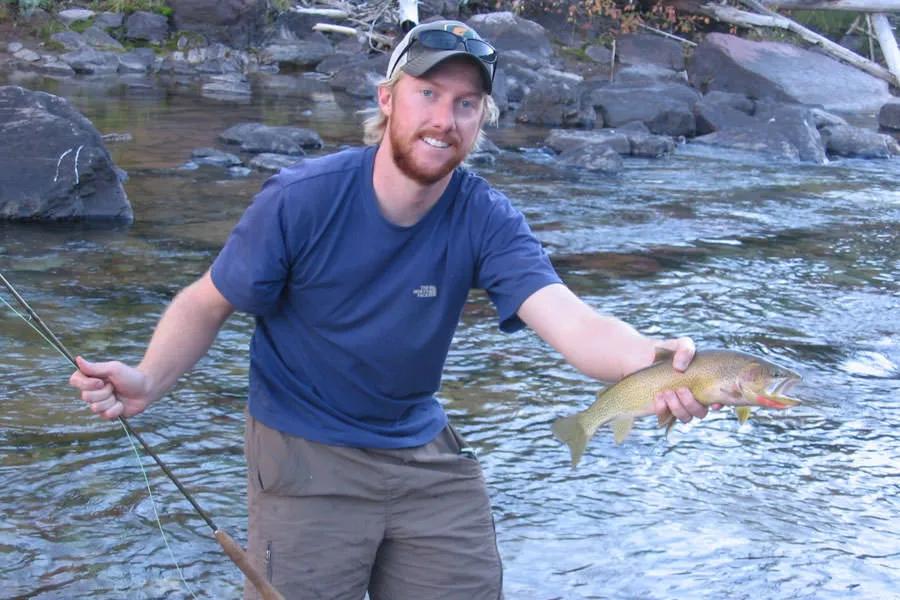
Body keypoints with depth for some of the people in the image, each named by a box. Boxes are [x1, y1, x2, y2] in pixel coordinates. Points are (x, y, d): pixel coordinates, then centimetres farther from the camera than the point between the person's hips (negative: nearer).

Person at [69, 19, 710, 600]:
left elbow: (572, 321, -28)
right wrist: (147, 381, -28)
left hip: (427, 456, 3)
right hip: (304, 457, -3)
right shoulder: (302, 199, -18)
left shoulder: (485, 221, -13)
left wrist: (652, 359, -50)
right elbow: (207, 304, -8)